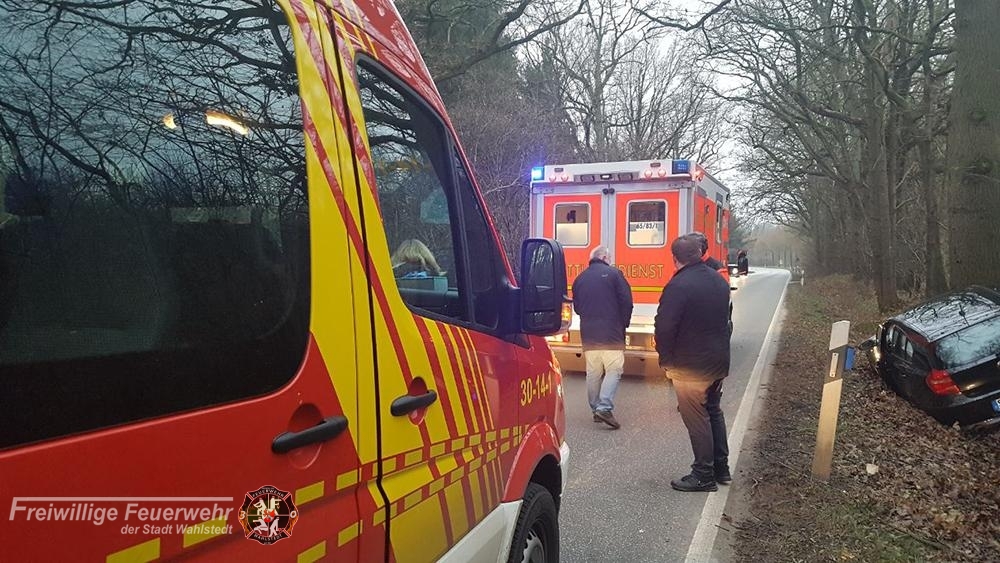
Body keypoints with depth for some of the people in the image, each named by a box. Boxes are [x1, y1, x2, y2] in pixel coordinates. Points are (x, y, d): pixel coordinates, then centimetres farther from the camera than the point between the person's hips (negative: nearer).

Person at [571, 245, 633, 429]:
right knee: (613, 370, -4)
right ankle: (604, 408, -16)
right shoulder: (613, 273, -4)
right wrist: (623, 324, 6)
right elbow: (626, 301, -6)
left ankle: (596, 409, 14)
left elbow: (576, 306, 17)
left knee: (593, 373, 9)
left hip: (588, 333, 5)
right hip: (611, 332, -5)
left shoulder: (580, 278, 12)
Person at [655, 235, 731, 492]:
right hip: (718, 361, 8)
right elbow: (725, 318, 14)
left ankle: (704, 475, 9)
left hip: (690, 366, -8)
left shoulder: (678, 286, -21)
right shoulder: (719, 281, 5)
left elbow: (664, 327, -21)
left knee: (697, 418, 1)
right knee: (713, 411, 20)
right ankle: (721, 468, 29)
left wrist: (665, 358, -8)